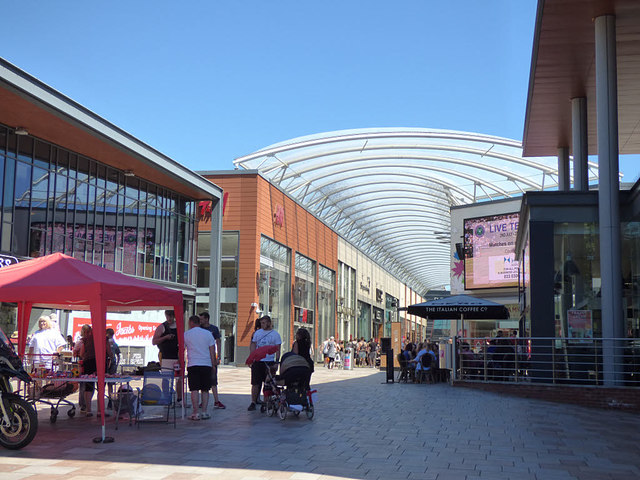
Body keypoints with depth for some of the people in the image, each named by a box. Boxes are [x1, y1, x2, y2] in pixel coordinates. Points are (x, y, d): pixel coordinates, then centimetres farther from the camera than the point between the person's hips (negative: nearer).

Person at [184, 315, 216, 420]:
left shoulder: (186, 334, 3)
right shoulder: (208, 333, 7)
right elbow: (212, 351, 6)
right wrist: (213, 365, 11)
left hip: (193, 365, -2)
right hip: (206, 364, 2)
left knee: (194, 390, -2)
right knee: (205, 390, 9)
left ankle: (195, 413, -6)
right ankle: (204, 412, 6)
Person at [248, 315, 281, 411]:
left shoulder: (275, 334, 2)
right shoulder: (257, 333, 10)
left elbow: (277, 350, 1)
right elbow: (253, 346, 13)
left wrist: (277, 362, -7)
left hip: (269, 361, -2)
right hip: (257, 361, 2)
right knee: (255, 383, 3)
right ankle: (253, 402, 9)